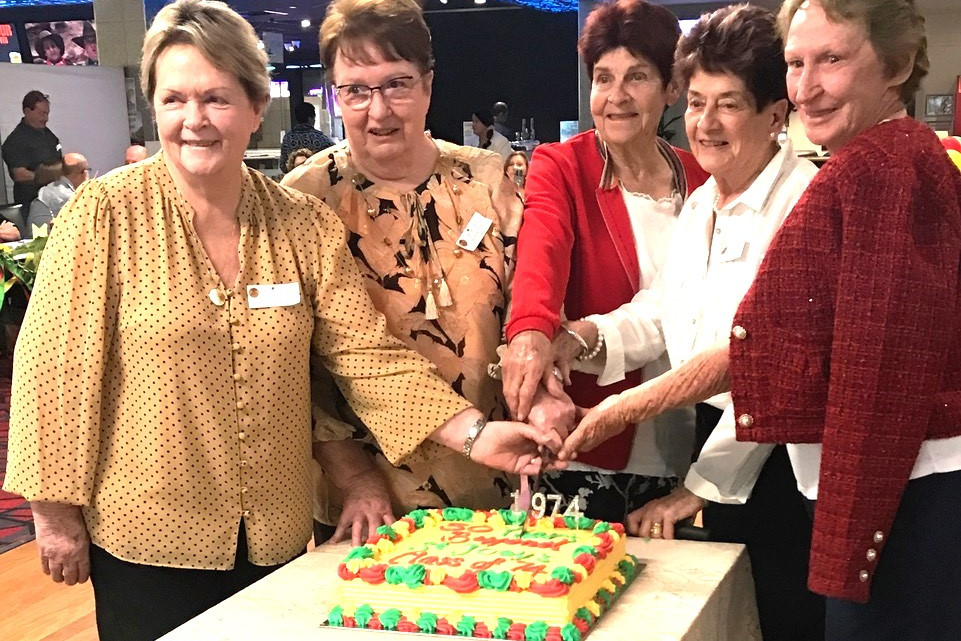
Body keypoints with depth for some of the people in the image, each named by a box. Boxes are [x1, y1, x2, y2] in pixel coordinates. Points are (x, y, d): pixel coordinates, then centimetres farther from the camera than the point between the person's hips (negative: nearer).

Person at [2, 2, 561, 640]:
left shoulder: (307, 226, -1)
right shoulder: (106, 214, -10)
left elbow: (368, 354, -5)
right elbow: (59, 364, -8)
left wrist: (475, 431, -17)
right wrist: (56, 511, -7)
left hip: (277, 538, 3)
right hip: (145, 539, -3)